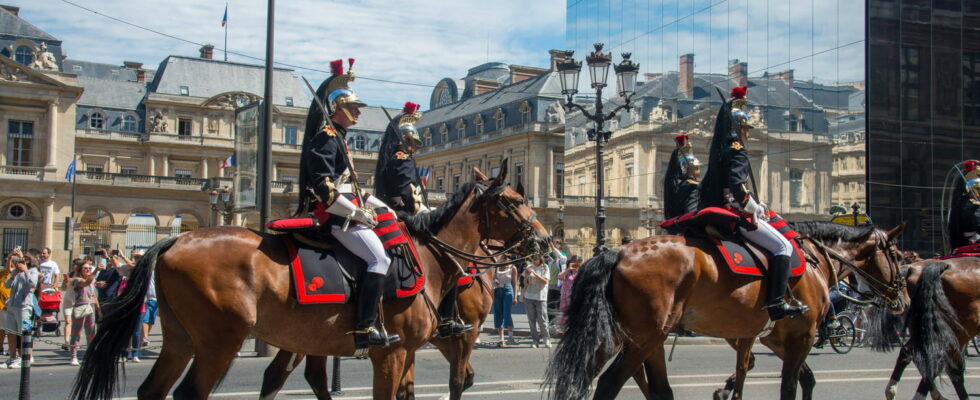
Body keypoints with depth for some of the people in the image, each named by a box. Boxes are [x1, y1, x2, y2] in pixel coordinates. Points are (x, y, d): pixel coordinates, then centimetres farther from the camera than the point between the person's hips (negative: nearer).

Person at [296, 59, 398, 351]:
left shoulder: (337, 138, 23)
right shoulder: (326, 138, -9)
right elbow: (325, 190, -20)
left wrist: (374, 204, 17)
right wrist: (357, 212, -18)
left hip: (343, 214, 11)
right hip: (335, 216, -11)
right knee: (380, 259, -19)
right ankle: (365, 329, -23)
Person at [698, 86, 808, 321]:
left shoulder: (719, 151, 18)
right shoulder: (737, 150, -10)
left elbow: (707, 188, 20)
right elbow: (737, 184, -25)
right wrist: (755, 208, -13)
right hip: (738, 214, -10)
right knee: (783, 247, -12)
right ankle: (776, 304, -20)